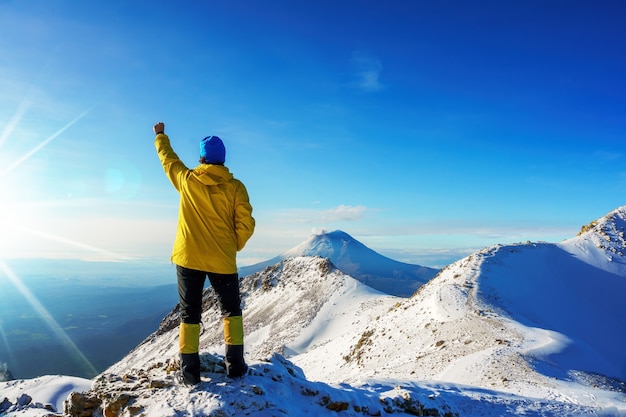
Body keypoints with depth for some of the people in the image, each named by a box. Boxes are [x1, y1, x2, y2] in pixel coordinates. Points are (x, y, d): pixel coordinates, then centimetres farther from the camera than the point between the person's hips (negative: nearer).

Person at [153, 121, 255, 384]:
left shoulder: (186, 180, -2)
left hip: (188, 257, 1)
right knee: (231, 310, 16)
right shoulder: (235, 187, -6)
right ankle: (235, 364, 14)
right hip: (222, 261, 0)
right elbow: (246, 225, -9)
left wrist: (160, 135, 35)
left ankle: (190, 371, 12)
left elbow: (168, 158, 17)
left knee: (190, 314, 12)